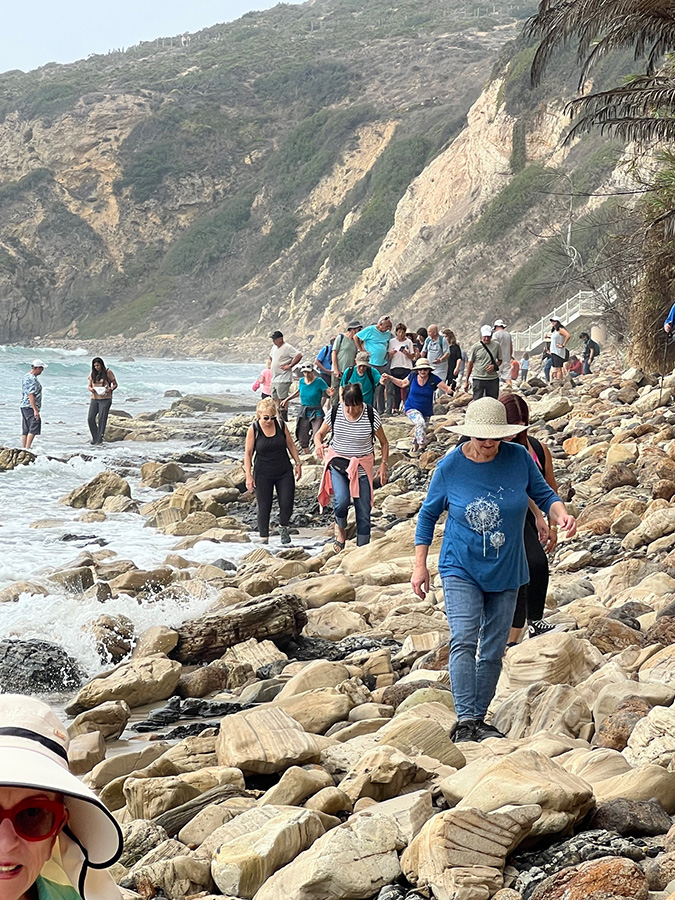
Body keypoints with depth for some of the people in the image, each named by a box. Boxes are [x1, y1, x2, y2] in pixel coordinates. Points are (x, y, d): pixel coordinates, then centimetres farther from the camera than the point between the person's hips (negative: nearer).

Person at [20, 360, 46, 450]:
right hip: (30, 407, -10)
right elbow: (31, 395, -22)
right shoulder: (32, 379, -16)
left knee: (25, 430, 9)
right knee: (34, 429, -11)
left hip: (24, 406, 10)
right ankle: (27, 448, -17)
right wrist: (35, 410, -23)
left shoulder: (26, 377, 16)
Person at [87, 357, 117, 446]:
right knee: (90, 418, -4)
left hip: (105, 399, -4)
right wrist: (91, 389, -8)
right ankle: (95, 437, 12)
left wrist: (110, 389, -18)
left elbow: (115, 384, 2)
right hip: (94, 398, 4)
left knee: (102, 419, -9)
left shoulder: (108, 372, -3)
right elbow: (89, 385, 15)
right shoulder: (92, 374, 10)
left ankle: (100, 439, -3)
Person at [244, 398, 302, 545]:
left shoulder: (281, 425, -3)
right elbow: (248, 453, -5)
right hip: (263, 474, -2)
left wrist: (298, 463, 9)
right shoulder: (253, 430, -9)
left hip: (284, 472, 2)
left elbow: (290, 445, 10)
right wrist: (249, 476, -8)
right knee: (264, 507, 1)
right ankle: (264, 538, 12)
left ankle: (283, 527, 27)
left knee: (287, 504, -3)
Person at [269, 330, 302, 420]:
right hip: (274, 378, 9)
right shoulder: (274, 347, 15)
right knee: (275, 399, 10)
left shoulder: (287, 347, -12)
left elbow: (299, 355, -21)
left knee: (282, 399, -10)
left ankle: (284, 419, -8)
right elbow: (271, 356, 37)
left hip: (283, 379, -9)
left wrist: (289, 366, -19)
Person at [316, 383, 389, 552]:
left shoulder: (371, 415, -11)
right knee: (342, 500, -25)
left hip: (362, 467, 0)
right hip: (338, 463, 0)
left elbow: (384, 443, 2)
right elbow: (320, 433, 5)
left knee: (364, 511, 1)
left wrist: (383, 464, -12)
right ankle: (340, 529, 7)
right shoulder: (335, 412, -9)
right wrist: (318, 444, -18)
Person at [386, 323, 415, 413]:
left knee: (406, 388, -7)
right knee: (396, 388, -4)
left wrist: (406, 353, -14)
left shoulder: (408, 342, 7)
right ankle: (395, 407, 0)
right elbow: (388, 356, 7)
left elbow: (412, 357, 6)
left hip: (406, 368, 0)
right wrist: (392, 353, -14)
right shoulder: (392, 341, 7)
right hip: (395, 368, 0)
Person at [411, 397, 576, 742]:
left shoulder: (519, 458, -7)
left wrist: (561, 514, -18)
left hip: (506, 572, 3)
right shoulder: (450, 466, -9)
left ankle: (479, 718, 21)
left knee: (493, 649, 9)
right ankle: (465, 721, -22)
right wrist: (420, 566, 1)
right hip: (461, 569, -3)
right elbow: (428, 514, 3)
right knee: (463, 642, -19)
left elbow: (543, 495, 5)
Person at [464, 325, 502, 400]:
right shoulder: (476, 347, -1)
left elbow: (500, 360, 14)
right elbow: (470, 363, 4)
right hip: (478, 379, -2)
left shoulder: (496, 345, 4)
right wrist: (466, 381, 3)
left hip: (493, 379, 2)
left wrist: (495, 366, -10)